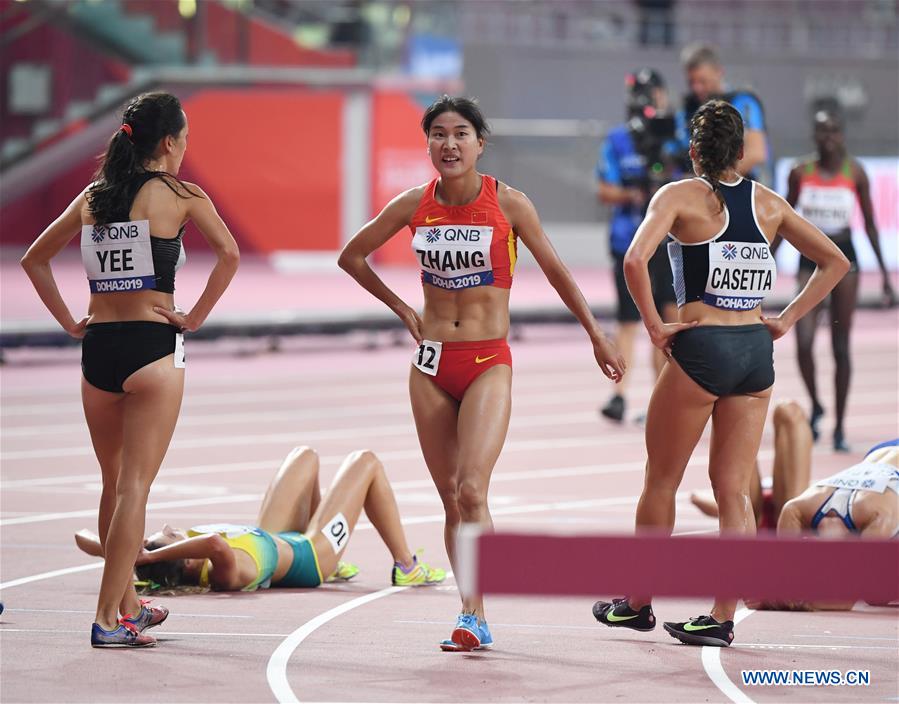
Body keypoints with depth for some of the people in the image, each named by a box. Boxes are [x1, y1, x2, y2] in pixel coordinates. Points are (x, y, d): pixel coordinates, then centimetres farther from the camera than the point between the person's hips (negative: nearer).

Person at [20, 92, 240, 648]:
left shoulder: (94, 196, 10)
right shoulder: (180, 195, -5)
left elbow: (34, 258, 15)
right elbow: (229, 254, -17)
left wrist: (69, 322, 13)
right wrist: (197, 316, -8)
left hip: (97, 346, 5)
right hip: (153, 346, -5)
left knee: (115, 484, 19)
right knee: (135, 487, -4)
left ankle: (128, 603, 30)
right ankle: (109, 618, -9)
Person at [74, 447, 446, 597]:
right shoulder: (226, 572, -48)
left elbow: (85, 537, -32)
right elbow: (216, 544, -72)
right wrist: (148, 556, -70)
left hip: (273, 541, 7)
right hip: (309, 555, -7)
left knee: (305, 456, 30)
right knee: (366, 462, 10)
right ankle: (406, 567, 25)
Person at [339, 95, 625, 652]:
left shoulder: (509, 204, -6)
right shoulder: (415, 205, 2)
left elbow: (556, 270, 5)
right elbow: (352, 255, 17)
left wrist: (597, 336, 10)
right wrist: (400, 306, 11)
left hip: (489, 364, -4)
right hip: (432, 365, 4)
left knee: (471, 490, -19)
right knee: (451, 499, 6)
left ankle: (472, 616, -16)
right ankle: (476, 619, 14)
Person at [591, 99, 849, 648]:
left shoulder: (681, 196, -5)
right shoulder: (769, 203, 8)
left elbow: (635, 260, -21)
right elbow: (836, 262, 13)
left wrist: (654, 325, -11)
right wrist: (786, 320, 10)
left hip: (701, 346, -4)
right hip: (756, 350, 4)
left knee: (661, 480, 12)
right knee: (734, 489, 7)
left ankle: (638, 603, 22)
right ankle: (723, 618, 3)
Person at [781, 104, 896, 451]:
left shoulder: (854, 172, -4)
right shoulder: (801, 172, -1)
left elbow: (870, 223, 3)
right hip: (810, 257, 1)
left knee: (841, 348, 3)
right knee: (803, 342, -15)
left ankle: (839, 427, 12)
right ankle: (815, 406, 11)